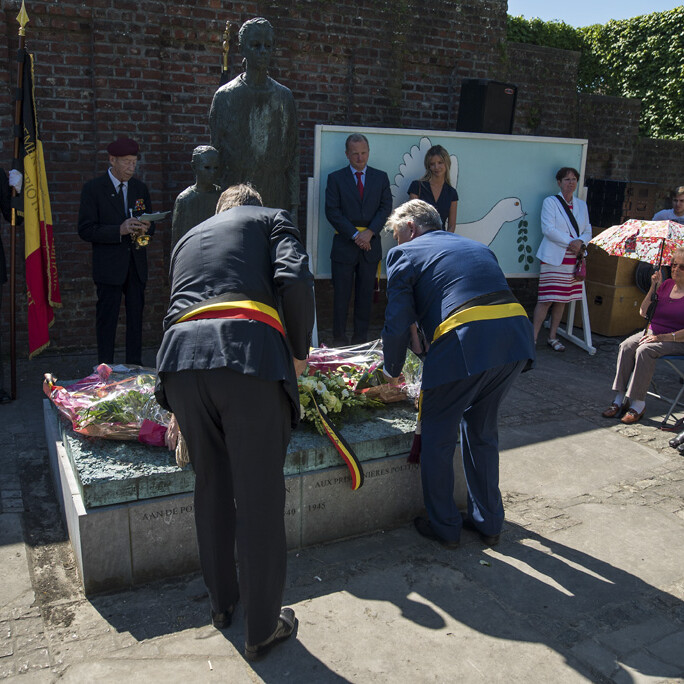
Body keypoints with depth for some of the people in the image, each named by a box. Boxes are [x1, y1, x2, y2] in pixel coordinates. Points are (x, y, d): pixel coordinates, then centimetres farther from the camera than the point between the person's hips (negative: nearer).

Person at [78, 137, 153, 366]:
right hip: (109, 266, -4)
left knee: (136, 316, 7)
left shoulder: (140, 188, 12)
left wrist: (145, 228, -7)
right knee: (107, 319, -1)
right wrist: (119, 230, -21)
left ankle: (135, 367, 16)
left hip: (137, 265, 4)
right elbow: (85, 230, -9)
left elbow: (150, 223, 19)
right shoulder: (93, 188, -3)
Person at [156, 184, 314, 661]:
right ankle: (263, 629, 17)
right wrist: (299, 353, 11)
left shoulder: (188, 238, 35)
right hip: (250, 349, -4)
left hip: (180, 353, 5)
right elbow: (295, 280, 0)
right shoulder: (272, 220, 21)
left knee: (212, 486, 20)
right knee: (260, 496, 5)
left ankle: (221, 602, 36)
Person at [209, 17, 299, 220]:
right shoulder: (225, 96, 5)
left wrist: (294, 204, 4)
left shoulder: (284, 96, 12)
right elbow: (215, 156, 6)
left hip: (276, 201, 2)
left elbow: (293, 154, 11)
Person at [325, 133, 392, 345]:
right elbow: (332, 211, -3)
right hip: (344, 244, -2)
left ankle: (361, 337, 14)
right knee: (341, 295, 0)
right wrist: (355, 235, -11)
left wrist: (370, 232, -11)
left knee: (365, 295, 6)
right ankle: (339, 338, 8)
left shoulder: (381, 177, 12)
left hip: (370, 244, 2)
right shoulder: (335, 178, 5)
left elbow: (385, 207, 4)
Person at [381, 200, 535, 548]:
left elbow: (397, 325, 5)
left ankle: (444, 527, 28)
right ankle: (489, 522, 37)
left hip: (463, 343, -6)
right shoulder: (477, 246, 29)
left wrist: (393, 372, 21)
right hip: (516, 333, 7)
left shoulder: (404, 254, 11)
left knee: (437, 437, 15)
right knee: (482, 430, 25)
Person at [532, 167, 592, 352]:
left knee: (562, 300, 8)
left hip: (573, 260, 5)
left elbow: (587, 231, 15)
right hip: (553, 258, -5)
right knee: (546, 300, -9)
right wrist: (570, 242, -16)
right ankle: (533, 337, -2)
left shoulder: (582, 205, 16)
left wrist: (580, 242, -8)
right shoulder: (550, 202, 0)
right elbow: (548, 229, -11)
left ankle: (552, 337, 17)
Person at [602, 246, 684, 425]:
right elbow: (644, 312, 8)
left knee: (644, 350, -33)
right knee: (626, 346, -23)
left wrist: (663, 337, -23)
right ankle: (621, 398, -23)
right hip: (652, 332, 6)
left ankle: (638, 403, -24)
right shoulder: (666, 284, 9)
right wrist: (653, 288, -2)